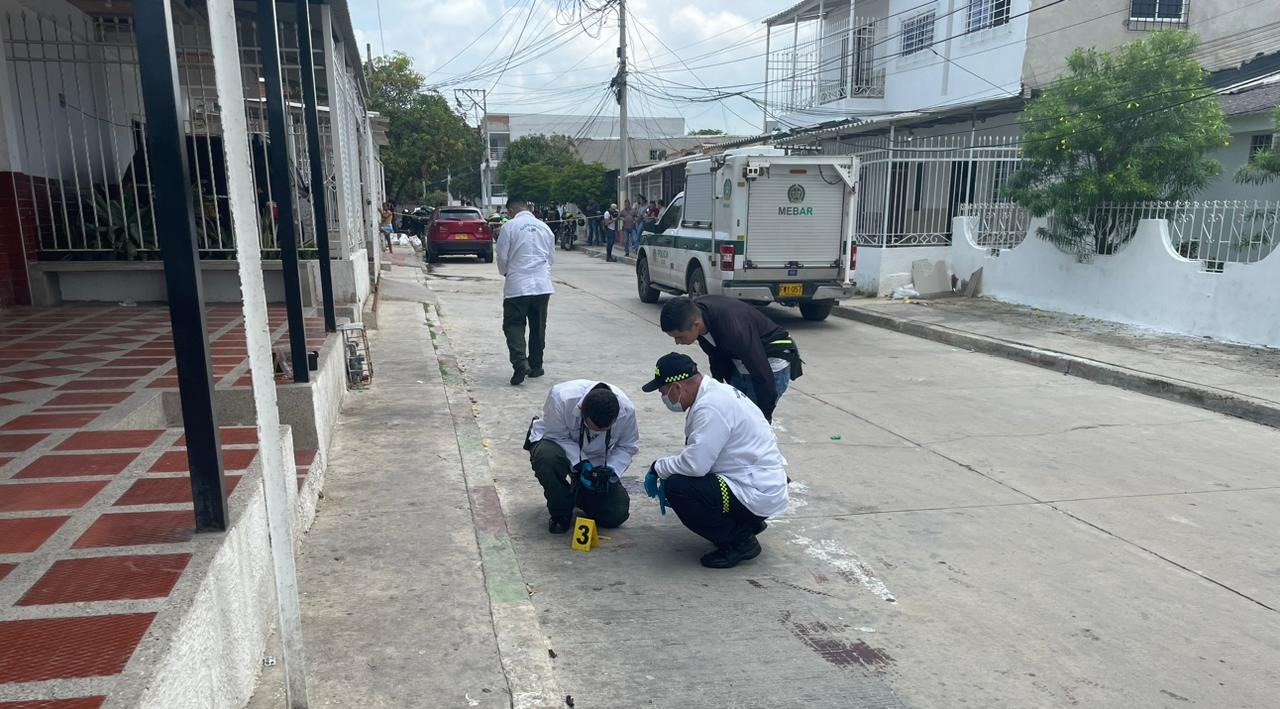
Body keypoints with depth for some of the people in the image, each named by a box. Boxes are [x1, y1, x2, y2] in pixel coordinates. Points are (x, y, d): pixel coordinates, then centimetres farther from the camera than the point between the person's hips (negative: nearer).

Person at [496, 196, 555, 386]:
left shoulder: (509, 226, -6)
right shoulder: (544, 227, 9)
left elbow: (501, 256, -3)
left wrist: (505, 272, 17)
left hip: (517, 285, -4)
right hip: (543, 285, 4)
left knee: (513, 324, 0)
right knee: (538, 326, 13)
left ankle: (520, 363, -19)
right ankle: (535, 366, 21)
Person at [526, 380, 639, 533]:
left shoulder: (626, 410, -26)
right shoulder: (561, 398, -36)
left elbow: (628, 446, -10)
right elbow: (557, 436, -24)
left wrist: (611, 469, -27)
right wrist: (580, 464, -36)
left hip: (596, 461, 2)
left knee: (617, 515, -9)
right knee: (547, 456, -40)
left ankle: (578, 495, 23)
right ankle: (560, 514, -14)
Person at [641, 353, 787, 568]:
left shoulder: (711, 407, -23)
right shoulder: (715, 391, 8)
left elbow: (695, 464, -27)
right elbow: (699, 453, 16)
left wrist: (658, 467, -9)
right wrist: (664, 470, 8)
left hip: (759, 495, -10)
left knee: (677, 489, -20)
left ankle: (740, 541, -4)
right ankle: (746, 523, 17)